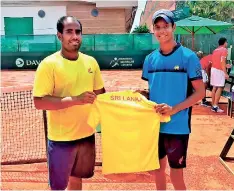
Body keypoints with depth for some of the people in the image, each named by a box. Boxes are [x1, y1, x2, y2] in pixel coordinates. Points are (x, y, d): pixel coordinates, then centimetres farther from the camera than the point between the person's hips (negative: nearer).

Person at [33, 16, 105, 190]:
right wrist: (75, 100, -26)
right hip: (61, 138, -4)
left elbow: (100, 93, 13)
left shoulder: (91, 62, 1)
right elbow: (39, 102, -19)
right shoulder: (49, 64, -14)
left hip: (87, 134, 5)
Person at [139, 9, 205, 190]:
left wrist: (174, 109, -21)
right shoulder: (150, 59, 5)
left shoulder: (188, 56, -9)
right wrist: (142, 94, -8)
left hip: (177, 126, -4)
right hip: (154, 124, 5)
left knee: (176, 174, 5)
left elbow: (200, 92, -10)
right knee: (158, 168, 19)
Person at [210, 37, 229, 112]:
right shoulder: (224, 50, -8)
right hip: (219, 70, -8)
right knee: (219, 88, -8)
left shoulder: (215, 50, 16)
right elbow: (222, 62, -18)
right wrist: (225, 73, -21)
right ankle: (215, 106, -13)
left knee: (214, 88, 10)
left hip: (213, 69, 8)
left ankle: (213, 105, 12)